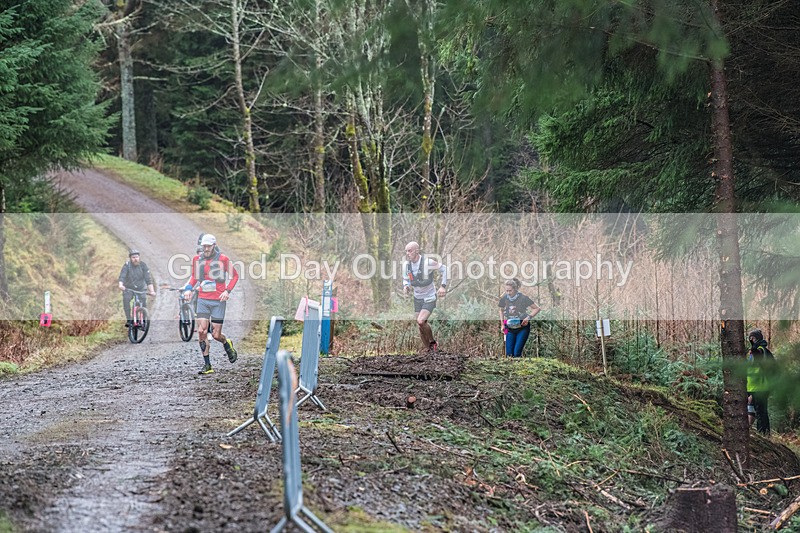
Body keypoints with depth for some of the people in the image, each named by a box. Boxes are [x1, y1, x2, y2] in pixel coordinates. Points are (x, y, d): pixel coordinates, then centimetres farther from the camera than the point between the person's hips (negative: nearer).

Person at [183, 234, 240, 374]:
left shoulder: (223, 259, -5)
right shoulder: (197, 259, 5)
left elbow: (235, 275, 6)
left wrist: (227, 291, -8)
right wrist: (188, 289, 4)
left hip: (218, 301, -3)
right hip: (202, 299, 3)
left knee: (216, 335, -2)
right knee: (202, 331, -10)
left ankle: (227, 344, 35)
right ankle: (207, 365, -2)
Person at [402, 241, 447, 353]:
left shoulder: (427, 262, -25)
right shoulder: (407, 264, -9)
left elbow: (443, 268, -8)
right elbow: (406, 280, 7)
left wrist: (443, 286, -18)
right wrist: (406, 287, -18)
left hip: (429, 299, -6)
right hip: (417, 299, 6)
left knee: (421, 321, -24)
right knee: (421, 327, 5)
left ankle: (433, 343, 1)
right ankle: (430, 351, 21)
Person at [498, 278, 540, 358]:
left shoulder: (523, 298, -13)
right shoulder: (504, 298, -2)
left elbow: (537, 308, -5)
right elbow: (501, 311, 19)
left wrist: (529, 317, -18)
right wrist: (502, 324, 10)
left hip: (522, 328, -4)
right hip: (510, 329, 4)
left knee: (517, 353, -14)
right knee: (509, 354, -4)